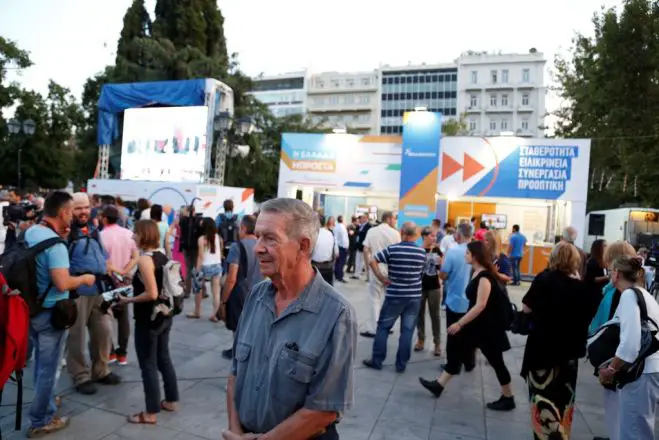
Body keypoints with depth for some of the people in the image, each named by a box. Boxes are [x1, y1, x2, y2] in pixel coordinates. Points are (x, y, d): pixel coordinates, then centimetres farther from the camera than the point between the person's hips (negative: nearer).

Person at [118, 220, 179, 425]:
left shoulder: (145, 259, -20)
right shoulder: (162, 256, 5)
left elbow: (151, 294, -24)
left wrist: (129, 300, -11)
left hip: (148, 319, -8)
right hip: (164, 316, 9)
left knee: (148, 365, 4)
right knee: (163, 358, 19)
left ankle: (151, 413, 16)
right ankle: (171, 401, 32)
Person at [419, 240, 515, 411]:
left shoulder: (484, 277, -24)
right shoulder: (477, 273, 4)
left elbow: (480, 305, -28)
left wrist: (459, 323, -27)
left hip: (488, 327, -9)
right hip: (477, 323, 9)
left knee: (495, 361, 6)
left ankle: (508, 399, 24)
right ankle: (439, 385, 19)